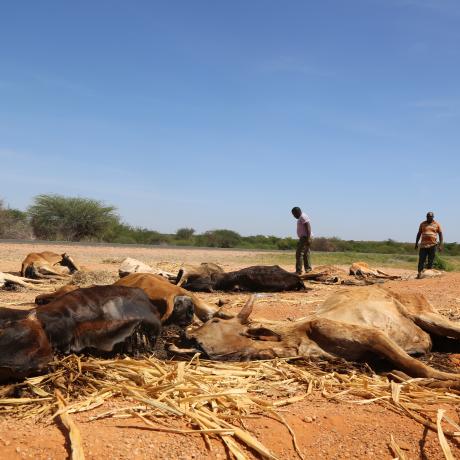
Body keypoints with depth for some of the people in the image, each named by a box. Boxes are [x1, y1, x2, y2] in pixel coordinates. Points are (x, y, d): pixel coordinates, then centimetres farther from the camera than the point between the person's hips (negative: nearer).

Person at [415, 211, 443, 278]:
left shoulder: (437, 224, 4)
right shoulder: (422, 224, 8)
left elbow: (440, 235, 5)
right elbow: (419, 234, 13)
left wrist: (440, 245, -4)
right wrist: (416, 243, 9)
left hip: (432, 245, -1)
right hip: (423, 245, 1)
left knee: (431, 260, 3)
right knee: (421, 260, -4)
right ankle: (419, 273, -3)